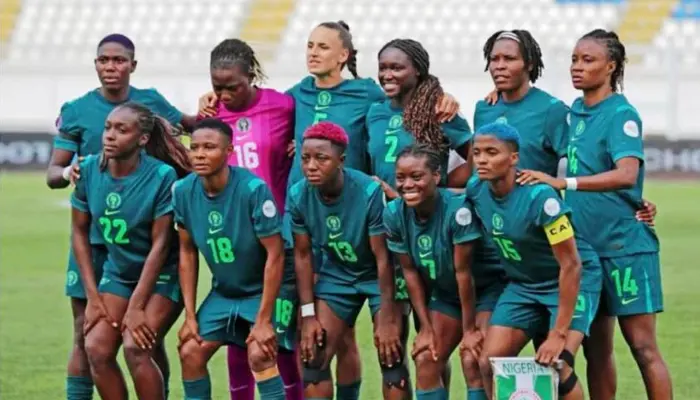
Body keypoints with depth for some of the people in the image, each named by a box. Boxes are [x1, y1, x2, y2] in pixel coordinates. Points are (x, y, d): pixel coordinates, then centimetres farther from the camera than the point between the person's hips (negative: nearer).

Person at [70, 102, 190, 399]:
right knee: (97, 349, -11)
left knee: (135, 347, -23)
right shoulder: (90, 170, -9)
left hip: (161, 276, -5)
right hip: (117, 274, 5)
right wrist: (93, 296, -4)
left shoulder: (162, 176, -21)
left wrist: (135, 307, -19)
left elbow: (160, 244, -19)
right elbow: (80, 232, 0)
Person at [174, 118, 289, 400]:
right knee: (190, 352, -2)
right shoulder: (183, 192, -10)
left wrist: (264, 320, -22)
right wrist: (190, 316, -1)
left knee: (259, 354, -23)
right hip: (223, 292, 6)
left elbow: (275, 255, -22)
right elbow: (188, 253, 2)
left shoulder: (253, 189, -27)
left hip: (266, 289, -6)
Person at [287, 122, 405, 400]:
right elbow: (303, 255, -6)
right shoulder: (298, 196, -18)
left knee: (390, 356, -13)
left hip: (378, 276, -4)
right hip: (337, 274, 4)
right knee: (313, 356, -2)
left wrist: (387, 319, -21)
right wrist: (308, 315, -7)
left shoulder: (370, 192, -31)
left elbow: (383, 258, -24)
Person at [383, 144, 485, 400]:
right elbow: (410, 271, -6)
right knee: (425, 361, 3)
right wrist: (426, 328, -6)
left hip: (482, 290, -6)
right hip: (445, 294, 6)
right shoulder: (394, 214, -15)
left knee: (474, 360, -20)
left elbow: (463, 271, -26)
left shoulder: (457, 210, -32)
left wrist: (469, 329, -20)